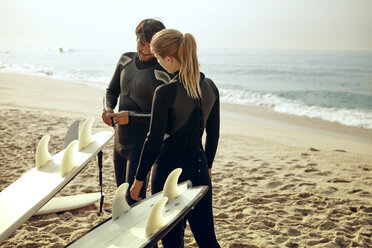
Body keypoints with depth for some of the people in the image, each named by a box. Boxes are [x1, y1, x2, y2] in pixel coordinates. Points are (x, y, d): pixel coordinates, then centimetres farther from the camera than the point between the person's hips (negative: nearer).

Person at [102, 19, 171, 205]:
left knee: (134, 198, -8)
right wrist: (108, 108, -5)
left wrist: (131, 116, -24)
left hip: (143, 141, -7)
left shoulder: (161, 74, -17)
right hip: (120, 138, 7)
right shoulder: (126, 60, 3)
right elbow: (112, 90, 16)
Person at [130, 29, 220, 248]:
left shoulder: (165, 93, -18)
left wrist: (139, 180, -4)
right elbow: (213, 134, 9)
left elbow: (154, 141, -14)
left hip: (170, 169, -5)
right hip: (199, 167, 6)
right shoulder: (210, 87, 0)